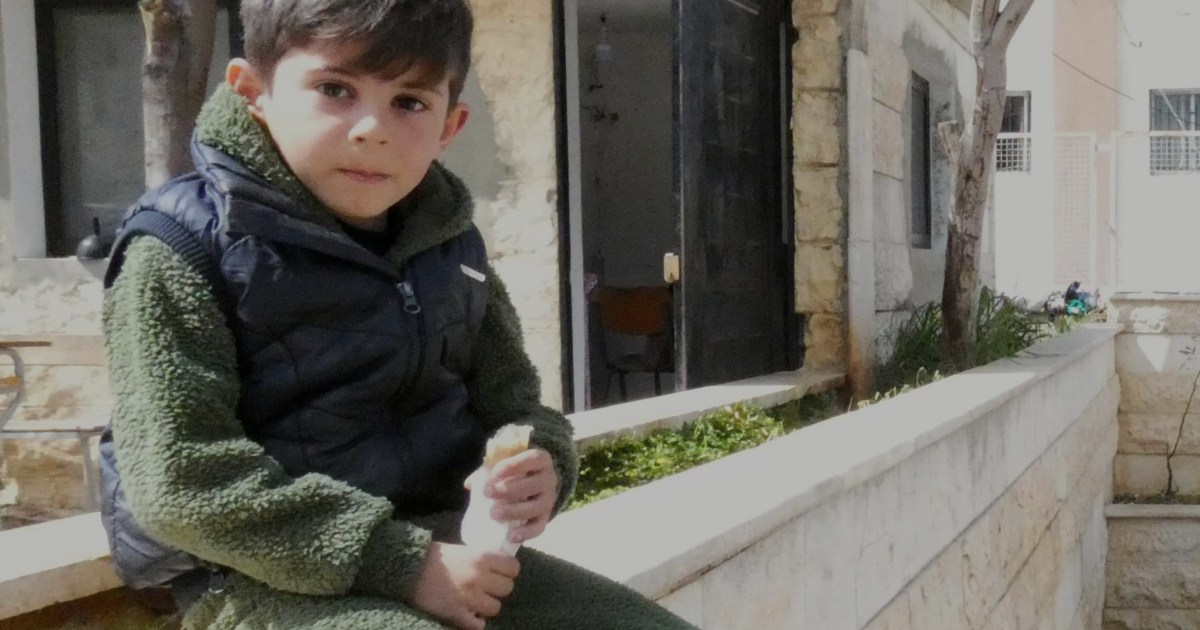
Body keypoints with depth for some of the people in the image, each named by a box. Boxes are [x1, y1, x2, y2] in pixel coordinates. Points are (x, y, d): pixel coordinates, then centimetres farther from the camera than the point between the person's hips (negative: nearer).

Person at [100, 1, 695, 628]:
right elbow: (181, 479, -18)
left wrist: (540, 467, -9)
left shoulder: (448, 247, 7)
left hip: (436, 544, 6)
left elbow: (509, 400, 16)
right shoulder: (186, 249, -11)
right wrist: (397, 563, -21)